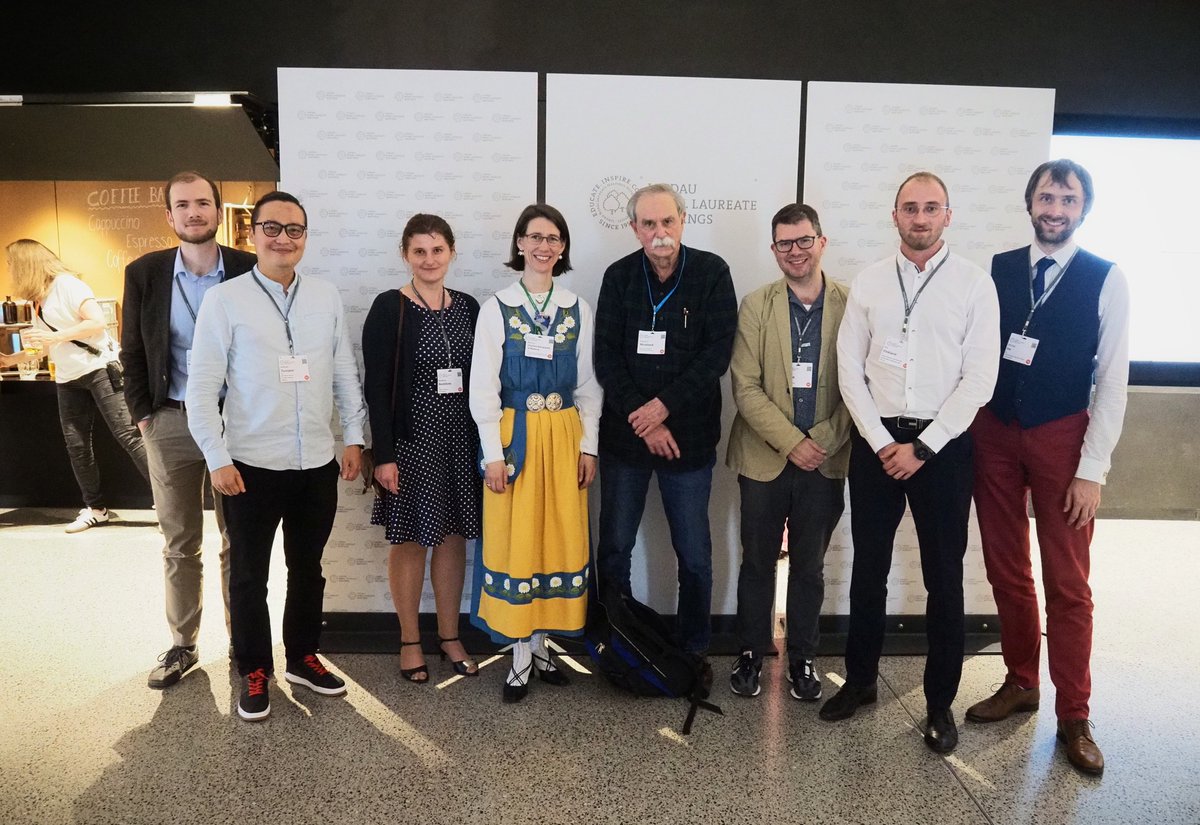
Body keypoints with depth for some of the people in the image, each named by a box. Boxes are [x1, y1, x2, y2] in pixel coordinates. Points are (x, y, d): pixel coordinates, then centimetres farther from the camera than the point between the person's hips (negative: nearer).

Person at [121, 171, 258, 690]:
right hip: (170, 423, 2)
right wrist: (141, 412, 0)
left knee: (238, 541, 9)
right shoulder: (144, 273, 1)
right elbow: (132, 351, 7)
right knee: (179, 544, 11)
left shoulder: (249, 271, -4)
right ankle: (182, 644, 25)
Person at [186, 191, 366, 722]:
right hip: (251, 465, -3)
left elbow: (345, 373, 9)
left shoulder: (327, 298, 4)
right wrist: (217, 458, -11)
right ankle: (254, 673, 29)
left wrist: (353, 437, 6)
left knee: (307, 568, 17)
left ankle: (302, 658, 35)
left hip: (318, 462, 3)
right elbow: (202, 387, -7)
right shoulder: (224, 300, -6)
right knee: (249, 575, 11)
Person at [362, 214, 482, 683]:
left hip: (460, 438, 4)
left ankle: (450, 635, 25)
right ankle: (409, 641, 21)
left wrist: (484, 444, 7)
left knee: (453, 536, 11)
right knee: (408, 539, 6)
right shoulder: (389, 308, -6)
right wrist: (383, 454, -14)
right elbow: (376, 386, -9)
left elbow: (480, 379, 10)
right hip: (411, 438, -4)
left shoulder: (467, 308, 7)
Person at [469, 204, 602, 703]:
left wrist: (589, 445, 3)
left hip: (564, 436, 3)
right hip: (513, 436, -3)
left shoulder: (577, 309, 5)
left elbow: (589, 385, 7)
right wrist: (494, 452, -9)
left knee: (560, 538, 8)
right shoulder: (497, 308, -3)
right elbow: (483, 388, -5)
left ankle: (542, 643, 25)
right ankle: (520, 654, 17)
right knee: (515, 542, 3)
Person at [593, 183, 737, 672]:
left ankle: (694, 651, 24)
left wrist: (665, 405, -15)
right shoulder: (619, 277, 4)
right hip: (623, 433, 2)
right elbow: (605, 356, -2)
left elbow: (717, 353, -8)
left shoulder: (712, 274, -2)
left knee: (694, 556, 6)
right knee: (614, 549, 9)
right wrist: (641, 419, -12)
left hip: (689, 435, -2)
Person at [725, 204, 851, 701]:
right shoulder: (756, 306, -1)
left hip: (825, 459, 1)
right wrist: (791, 442, -14)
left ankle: (801, 659, 28)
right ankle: (750, 654, 27)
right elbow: (745, 387, -7)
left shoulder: (850, 305, 0)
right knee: (758, 563, 11)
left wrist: (823, 441, -11)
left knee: (809, 567, 12)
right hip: (765, 458, 0)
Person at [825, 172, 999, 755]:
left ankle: (940, 702, 23)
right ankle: (859, 681, 29)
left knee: (943, 578, 7)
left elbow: (979, 378, -6)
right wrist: (882, 442, -7)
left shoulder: (974, 283, -1)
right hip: (875, 442, 2)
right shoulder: (868, 283, 6)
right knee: (867, 570, 12)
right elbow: (850, 370, 3)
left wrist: (922, 447, -12)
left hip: (943, 444, -2)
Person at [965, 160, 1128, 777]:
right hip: (993, 433, 3)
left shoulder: (1105, 280, -2)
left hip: (1061, 438, -2)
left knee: (1067, 583, 3)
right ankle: (1020, 683, 29)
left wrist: (1092, 470, -9)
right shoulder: (997, 270, 5)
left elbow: (1112, 379, -4)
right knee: (1005, 570, 11)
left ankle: (1074, 718, 17)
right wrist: (964, 433, -5)